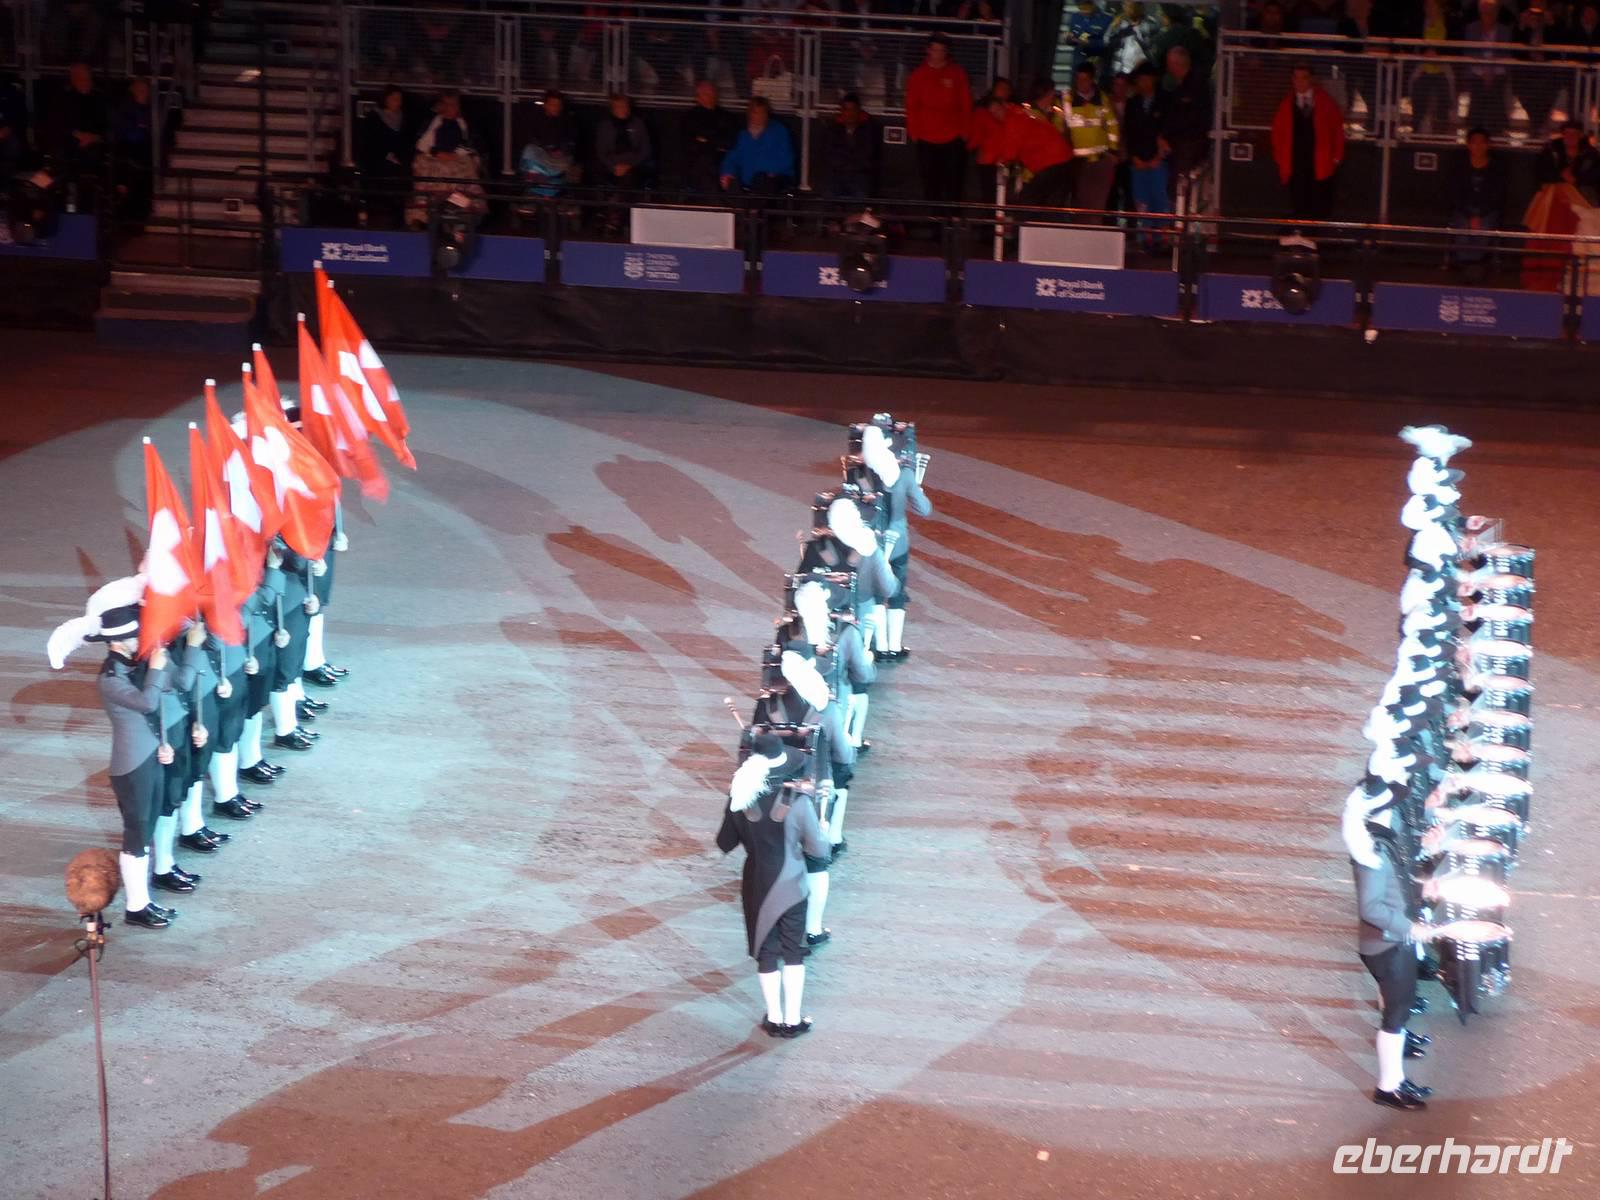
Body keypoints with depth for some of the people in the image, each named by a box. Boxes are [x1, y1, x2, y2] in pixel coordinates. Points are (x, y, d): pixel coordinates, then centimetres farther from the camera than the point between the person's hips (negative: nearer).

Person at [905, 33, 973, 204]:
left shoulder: (957, 74, 4)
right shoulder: (918, 75, 6)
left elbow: (966, 105, 5)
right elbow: (911, 107, 7)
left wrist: (964, 131, 0)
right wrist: (913, 132, 1)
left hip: (953, 139, -1)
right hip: (926, 139, 1)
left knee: (953, 183, -2)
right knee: (930, 184, 3)